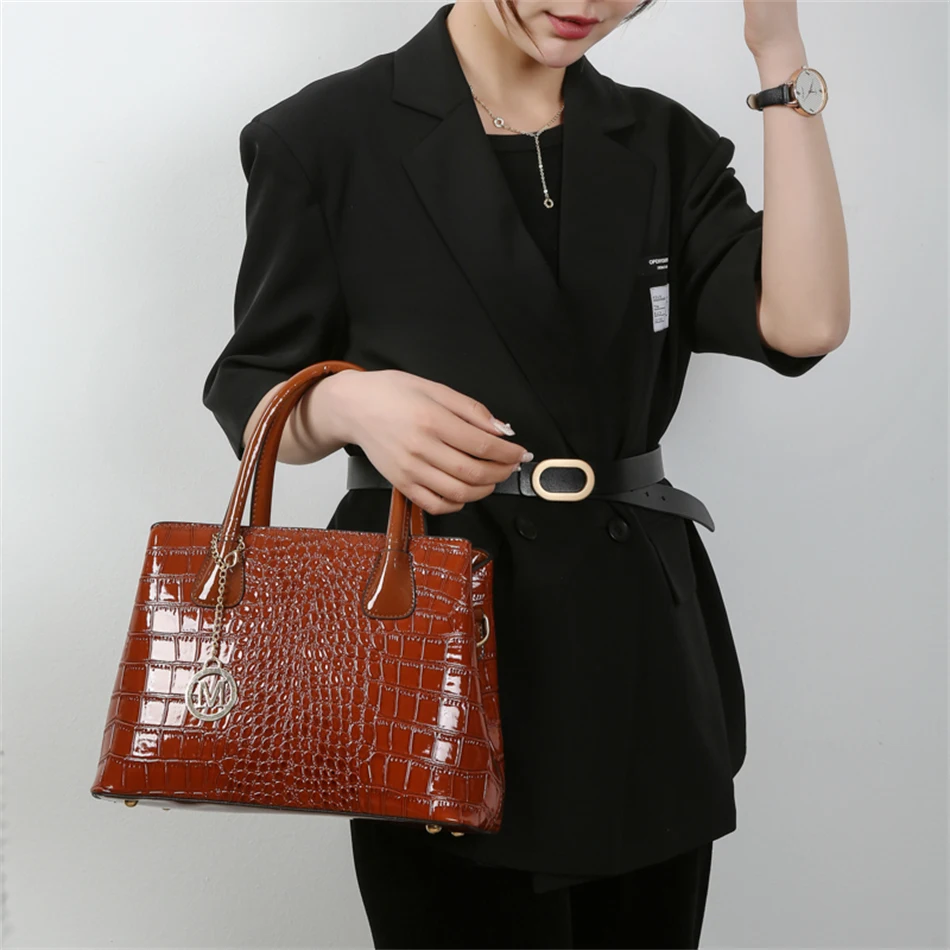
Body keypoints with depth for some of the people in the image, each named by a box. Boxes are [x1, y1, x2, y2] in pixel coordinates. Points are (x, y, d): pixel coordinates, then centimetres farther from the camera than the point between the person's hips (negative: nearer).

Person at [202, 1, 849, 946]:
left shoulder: (664, 143, 8)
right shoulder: (327, 133, -3)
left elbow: (802, 324, -9)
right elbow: (249, 398, 3)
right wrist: (348, 402, -20)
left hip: (643, 646, 4)